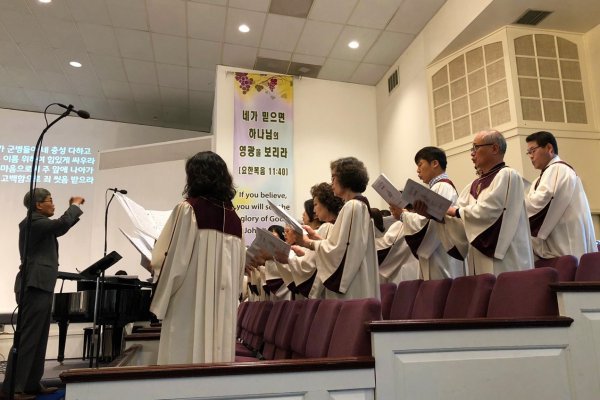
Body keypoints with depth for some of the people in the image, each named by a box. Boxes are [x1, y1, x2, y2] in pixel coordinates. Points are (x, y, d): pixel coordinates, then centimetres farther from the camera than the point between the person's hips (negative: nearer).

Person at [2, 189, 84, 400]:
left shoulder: (40, 223, 17)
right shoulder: (33, 222, -13)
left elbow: (60, 228, 28)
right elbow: (62, 224, -25)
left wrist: (74, 208, 18)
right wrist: (75, 205, -9)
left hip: (41, 286, 10)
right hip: (34, 287, -10)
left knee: (38, 339, 13)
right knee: (27, 338, -7)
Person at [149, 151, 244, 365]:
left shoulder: (187, 209, -8)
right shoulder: (233, 217, 7)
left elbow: (172, 258, -9)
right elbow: (239, 267, 9)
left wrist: (161, 300, 5)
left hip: (190, 303, -5)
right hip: (224, 305, 6)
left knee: (186, 356, 2)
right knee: (219, 354, 11)